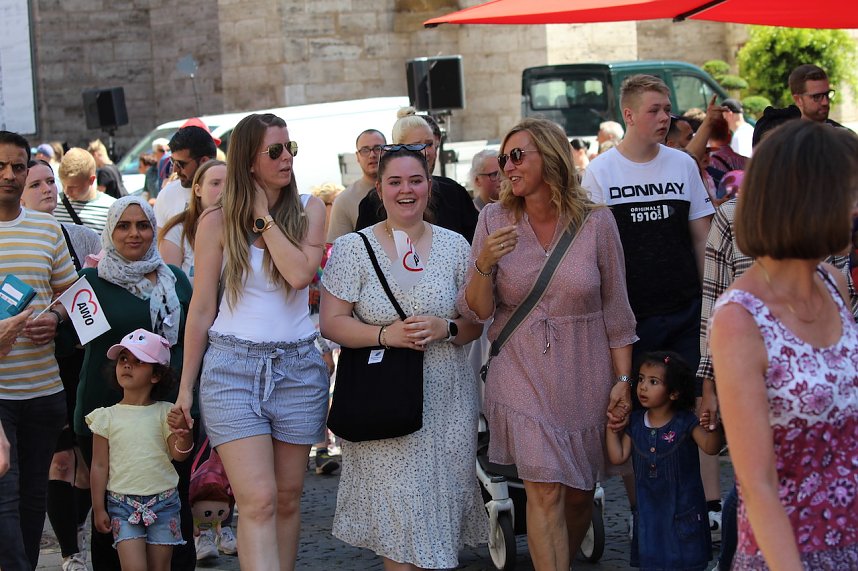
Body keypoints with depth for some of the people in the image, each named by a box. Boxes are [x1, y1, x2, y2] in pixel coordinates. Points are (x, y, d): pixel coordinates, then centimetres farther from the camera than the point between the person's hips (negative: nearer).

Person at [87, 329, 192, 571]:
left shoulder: (165, 413, 2)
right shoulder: (107, 417, 2)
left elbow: (180, 454, -6)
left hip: (163, 502, 1)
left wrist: (184, 431, -27)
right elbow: (99, 465, 5)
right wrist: (98, 508, 4)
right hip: (122, 503, -1)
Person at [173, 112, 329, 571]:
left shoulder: (308, 208, 5)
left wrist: (264, 216, -9)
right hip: (232, 366, -2)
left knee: (288, 499, 9)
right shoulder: (218, 222, 0)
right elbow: (201, 309, 4)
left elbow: (300, 273, -13)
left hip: (297, 368, 3)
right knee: (258, 502, -12)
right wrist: (185, 386, 6)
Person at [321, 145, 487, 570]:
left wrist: (445, 328, -11)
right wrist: (385, 334, -17)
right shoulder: (354, 248, 1)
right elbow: (331, 324, -3)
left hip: (447, 402, 2)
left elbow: (476, 323, 10)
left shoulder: (454, 245, 8)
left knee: (441, 504, 4)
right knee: (397, 509, -6)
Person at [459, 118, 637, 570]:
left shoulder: (596, 222, -5)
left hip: (584, 375, 1)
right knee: (545, 490, -11)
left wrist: (623, 380, -1)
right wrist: (484, 265, -20)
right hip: (522, 375, 0)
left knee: (578, 494, 10)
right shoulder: (494, 220, -2)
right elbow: (476, 312, -1)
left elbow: (615, 310, 1)